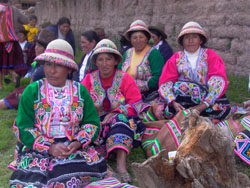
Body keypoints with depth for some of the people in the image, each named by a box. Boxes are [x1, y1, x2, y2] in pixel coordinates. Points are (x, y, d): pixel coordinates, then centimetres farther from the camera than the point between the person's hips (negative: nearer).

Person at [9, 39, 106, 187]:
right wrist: (49, 148, -14)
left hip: (75, 148, 3)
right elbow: (23, 128, -1)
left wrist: (77, 143, -13)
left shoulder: (80, 91, 9)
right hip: (38, 150, -3)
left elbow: (92, 123, 7)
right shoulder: (32, 91, 4)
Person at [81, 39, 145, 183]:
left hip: (121, 119, -2)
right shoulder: (89, 79, 13)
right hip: (96, 121, 2)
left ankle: (121, 164, -49)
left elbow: (135, 105, -5)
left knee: (120, 119, -35)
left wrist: (114, 113, -19)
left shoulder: (125, 78, 6)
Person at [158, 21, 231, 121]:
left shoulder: (210, 55, 5)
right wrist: (173, 102, -23)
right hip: (183, 98, 0)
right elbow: (165, 82, -3)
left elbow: (218, 81, -9)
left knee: (223, 107, -30)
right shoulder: (176, 58, 9)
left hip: (206, 96, 0)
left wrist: (203, 105, -24)